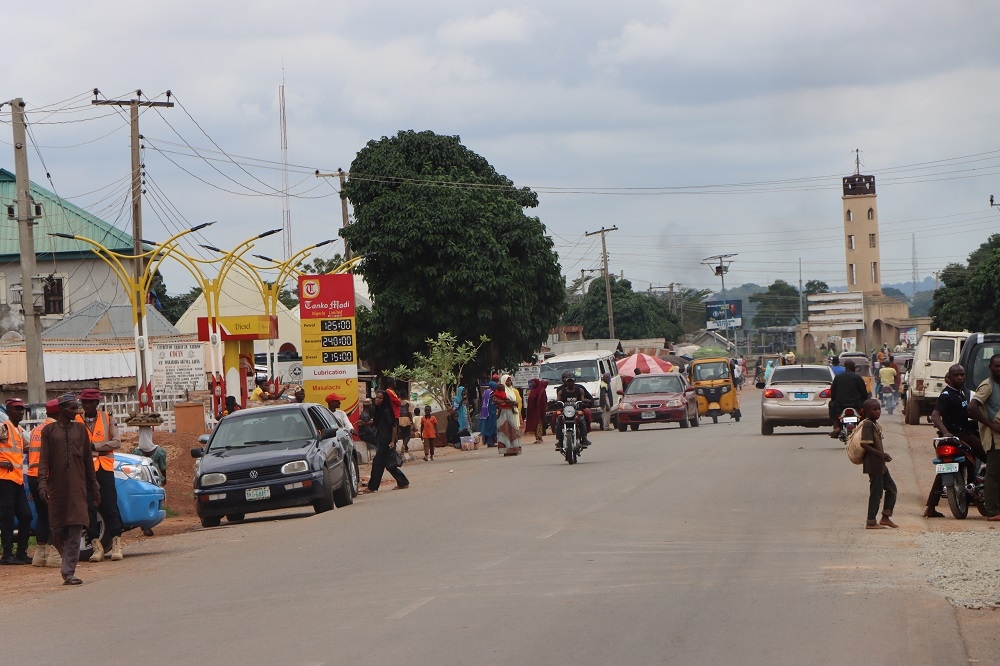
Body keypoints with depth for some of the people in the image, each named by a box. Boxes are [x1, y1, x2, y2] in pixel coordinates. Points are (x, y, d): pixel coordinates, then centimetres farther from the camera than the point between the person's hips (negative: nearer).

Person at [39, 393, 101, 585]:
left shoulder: (81, 429, 12)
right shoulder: (49, 430, 6)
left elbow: (88, 460, 15)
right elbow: (43, 460, 0)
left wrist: (94, 487, 14)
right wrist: (42, 483, -14)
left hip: (78, 488, 1)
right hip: (57, 488, -1)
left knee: (75, 531, -9)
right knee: (58, 531, 2)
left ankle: (68, 572, -12)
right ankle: (69, 562, 24)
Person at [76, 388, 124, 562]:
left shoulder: (107, 418, 7)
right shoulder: (75, 421, 4)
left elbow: (116, 443, -2)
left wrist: (94, 446, -9)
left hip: (104, 469, 0)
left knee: (110, 507, -2)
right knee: (89, 509, 0)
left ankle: (116, 545, 0)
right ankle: (97, 547, 6)